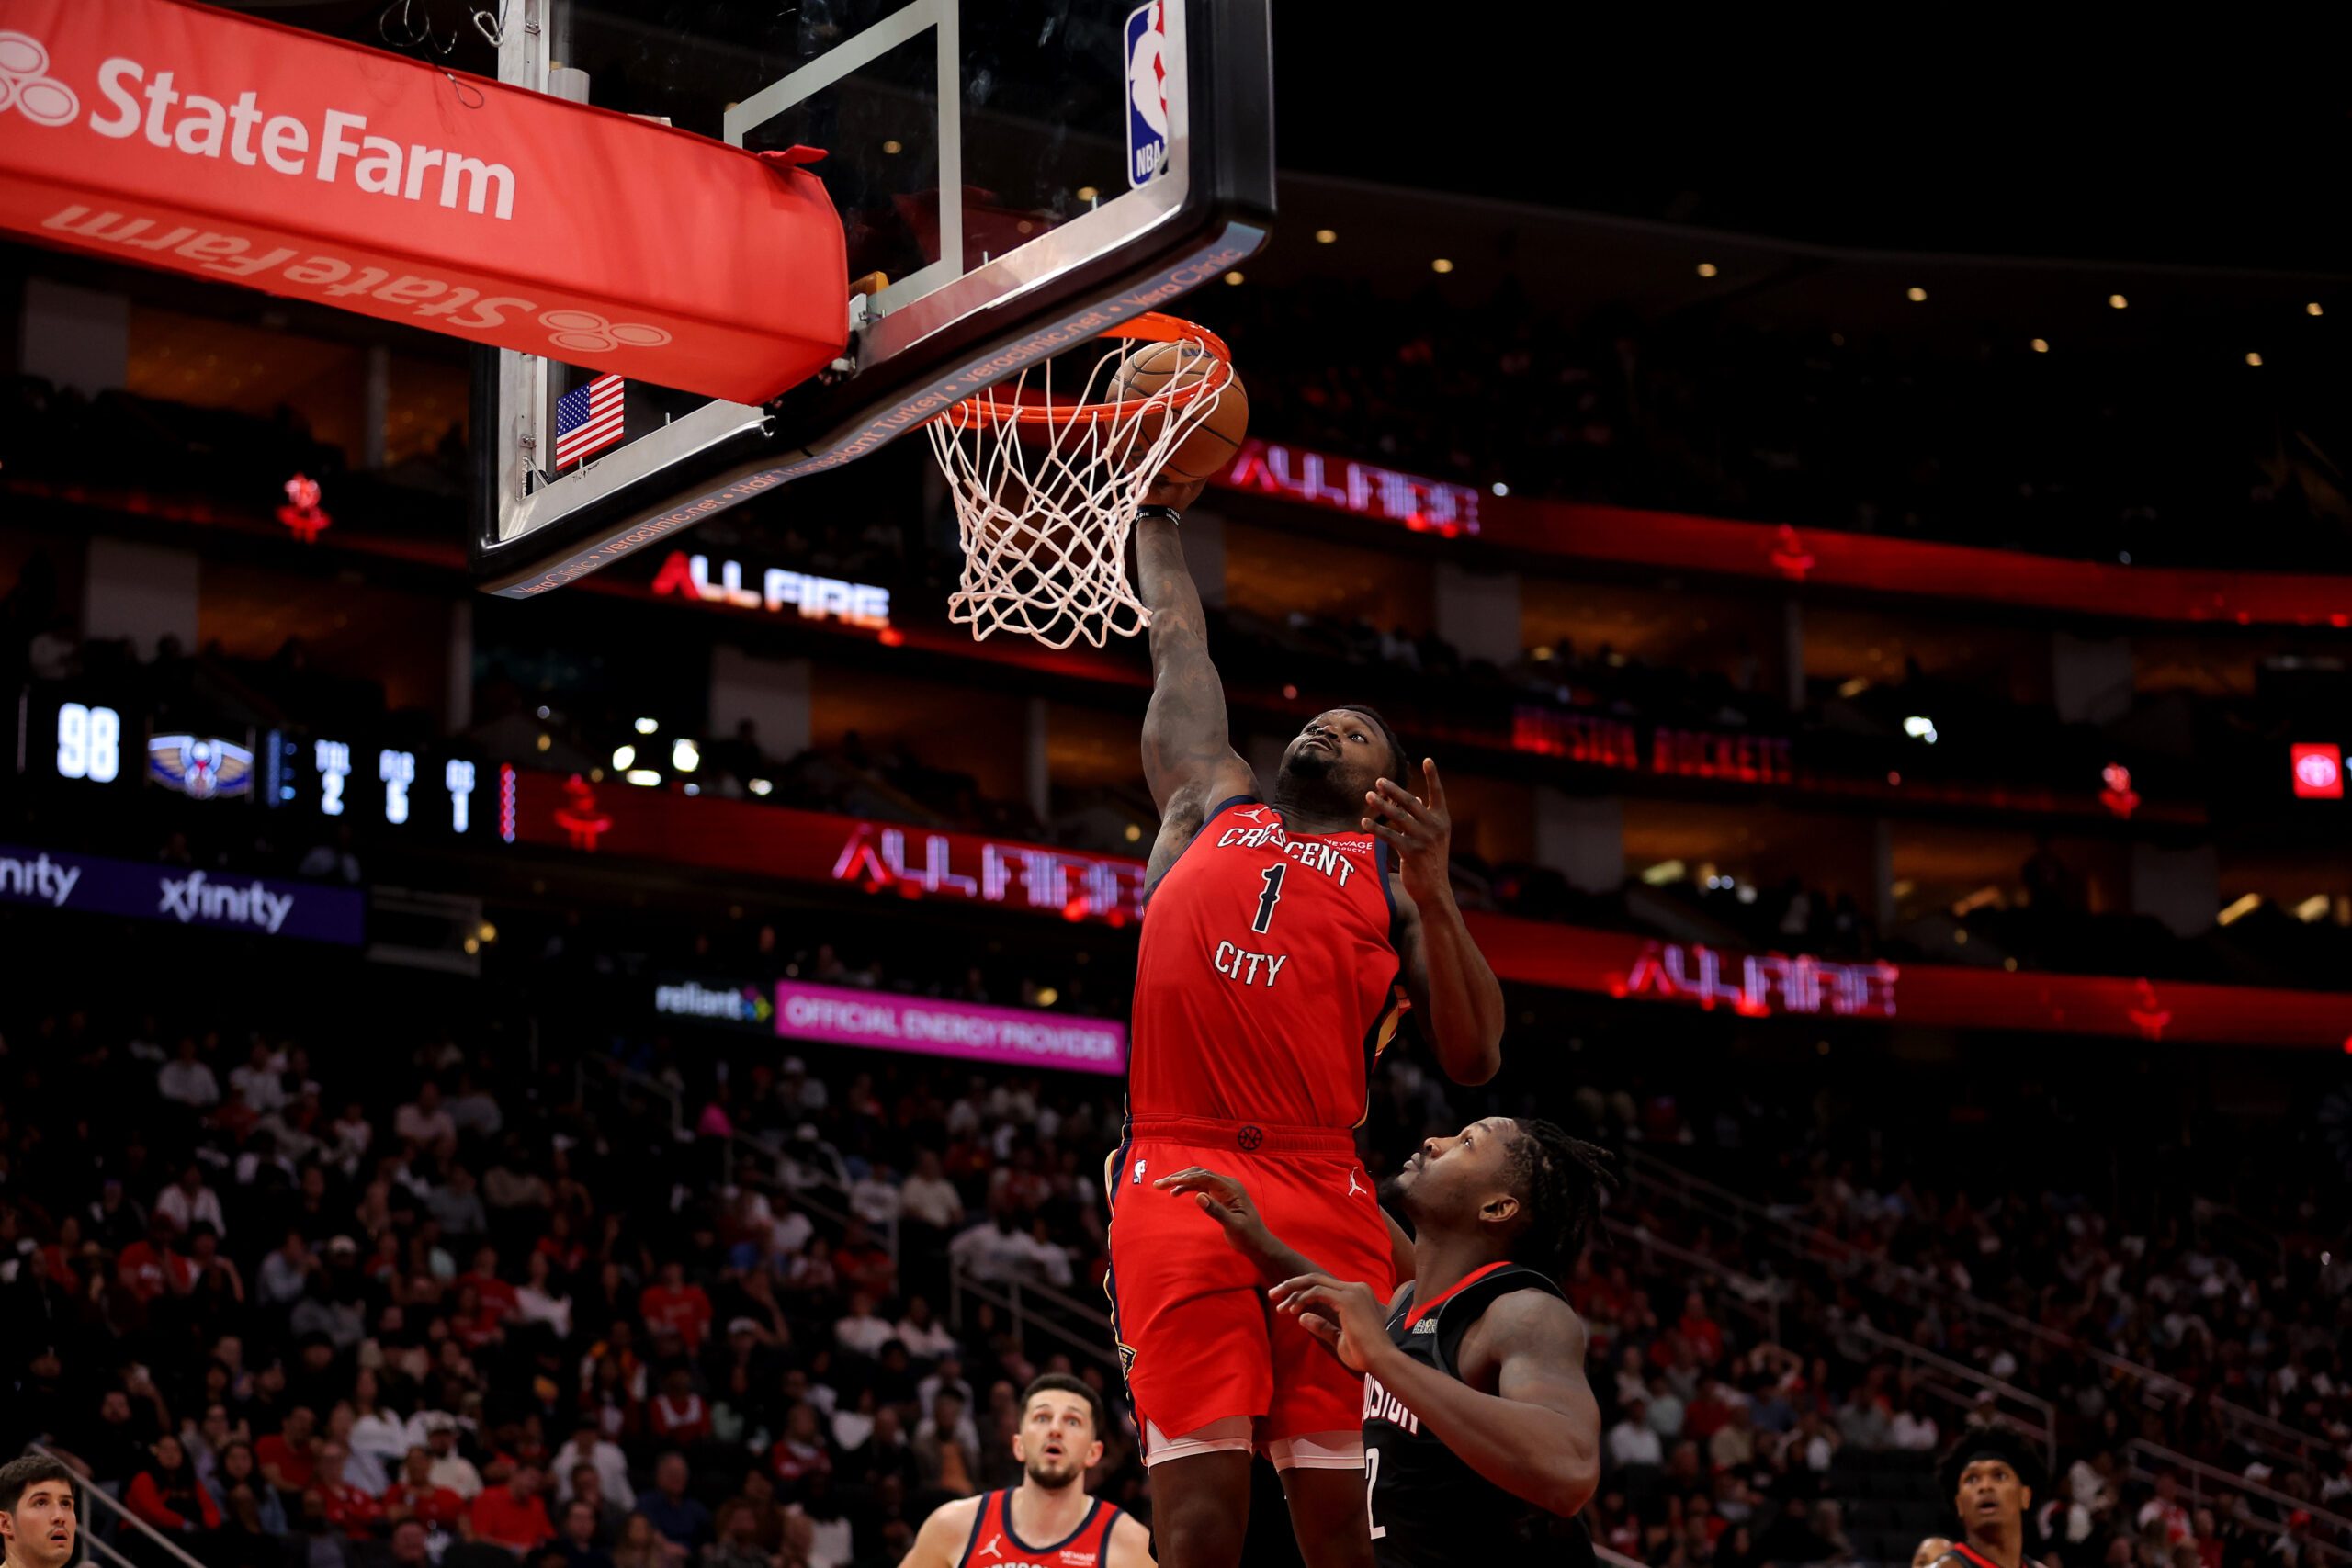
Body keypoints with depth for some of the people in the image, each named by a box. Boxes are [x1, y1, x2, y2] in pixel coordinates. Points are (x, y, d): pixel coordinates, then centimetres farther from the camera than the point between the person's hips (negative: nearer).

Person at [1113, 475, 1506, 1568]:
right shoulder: (1211, 805, 22)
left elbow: (1472, 1061, 5)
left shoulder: (1391, 872, 17)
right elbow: (1178, 648, 34)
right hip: (1175, 1178, 0)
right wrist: (1155, 518, 45)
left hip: (1323, 1194, 0)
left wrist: (1432, 892, -6)